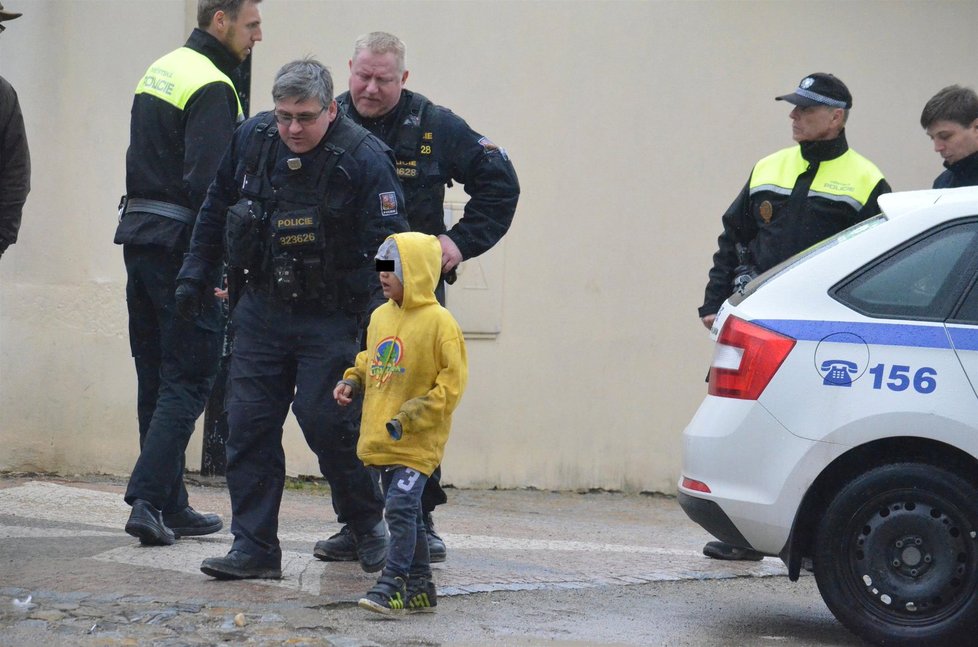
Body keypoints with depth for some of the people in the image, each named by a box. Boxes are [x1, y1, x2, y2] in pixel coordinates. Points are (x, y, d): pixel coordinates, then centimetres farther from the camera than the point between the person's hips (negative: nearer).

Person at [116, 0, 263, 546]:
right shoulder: (212, 87, -13)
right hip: (181, 243, -9)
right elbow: (207, 185, -21)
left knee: (157, 380, 11)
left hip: (138, 236, 9)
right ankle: (148, 499, -12)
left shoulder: (160, 72, 17)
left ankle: (171, 506, 16)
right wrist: (216, 265, -18)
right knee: (188, 381, -5)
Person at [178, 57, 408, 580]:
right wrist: (195, 273, 15)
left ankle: (368, 523, 17)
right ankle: (254, 548, 6)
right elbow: (216, 208, 16)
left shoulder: (364, 159, -16)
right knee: (248, 424, 0)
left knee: (327, 421, -9)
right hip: (261, 310, 5)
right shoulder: (251, 139, -1)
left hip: (330, 320, -5)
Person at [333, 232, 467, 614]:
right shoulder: (380, 317, 11)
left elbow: (452, 381, -12)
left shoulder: (438, 322, -11)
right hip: (382, 437, 8)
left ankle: (392, 585, -12)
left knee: (401, 507, -14)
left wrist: (413, 415, -18)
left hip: (417, 441, -8)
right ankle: (420, 589, 20)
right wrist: (352, 383, 8)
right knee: (406, 512, 12)